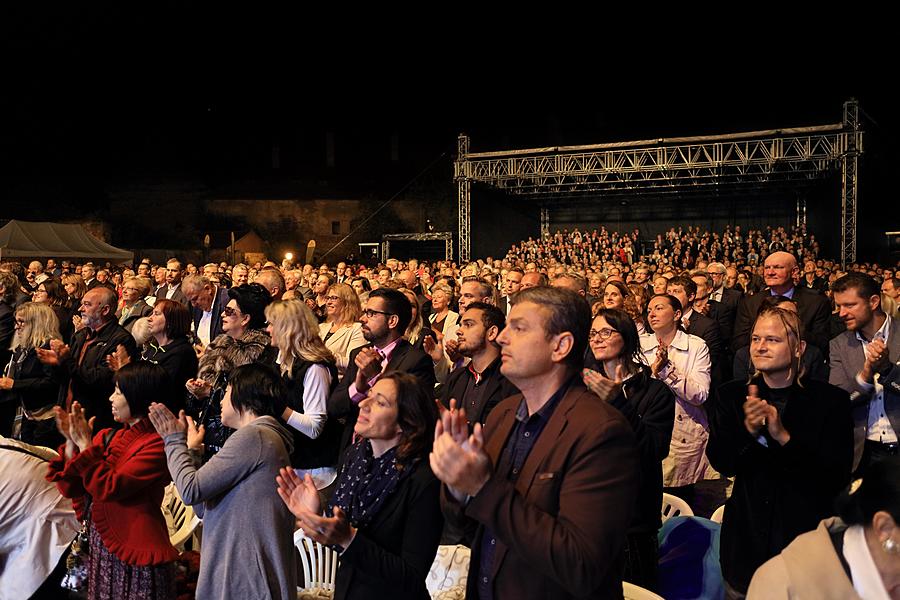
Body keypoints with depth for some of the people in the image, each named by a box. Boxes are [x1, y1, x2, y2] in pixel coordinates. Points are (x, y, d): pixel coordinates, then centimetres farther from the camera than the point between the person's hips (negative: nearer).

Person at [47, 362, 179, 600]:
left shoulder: (156, 445, -15)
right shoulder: (108, 437, 6)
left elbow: (109, 488, -22)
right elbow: (71, 489, 5)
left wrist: (85, 444, -15)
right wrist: (71, 442, -6)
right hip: (100, 549, 7)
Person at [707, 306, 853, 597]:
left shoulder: (831, 400, -8)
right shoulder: (730, 396, -2)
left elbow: (838, 477, -14)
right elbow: (721, 463, -9)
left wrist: (783, 436, -26)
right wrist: (748, 430, -27)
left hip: (807, 534, -2)